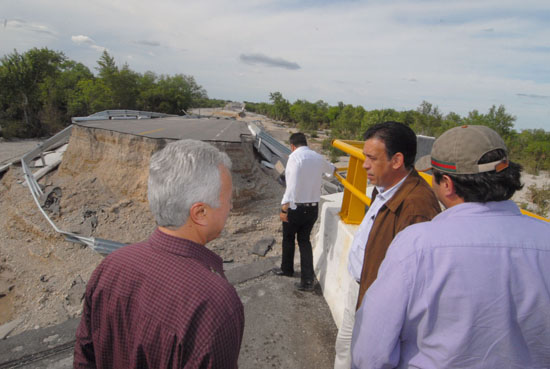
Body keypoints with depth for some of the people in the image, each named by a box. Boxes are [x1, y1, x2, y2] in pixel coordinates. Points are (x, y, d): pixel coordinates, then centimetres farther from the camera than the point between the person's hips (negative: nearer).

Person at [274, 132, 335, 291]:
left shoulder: (295, 157, -15)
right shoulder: (318, 157, 7)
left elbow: (292, 185, -24)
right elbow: (330, 169, 30)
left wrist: (284, 208, -21)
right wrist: (334, 169, 54)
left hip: (295, 207, -5)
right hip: (313, 207, 6)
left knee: (288, 238, 17)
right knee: (305, 240, 15)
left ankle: (287, 269, 37)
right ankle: (307, 280, 11)